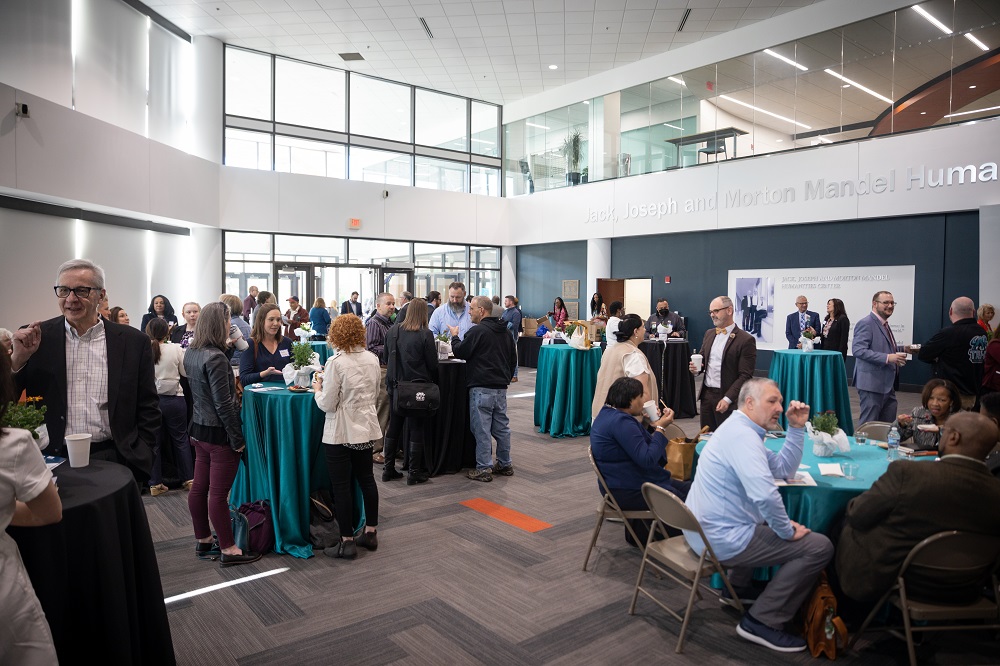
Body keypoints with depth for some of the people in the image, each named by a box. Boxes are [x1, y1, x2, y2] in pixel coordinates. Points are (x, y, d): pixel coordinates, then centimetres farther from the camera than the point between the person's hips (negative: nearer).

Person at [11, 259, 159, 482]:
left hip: (113, 463, 0)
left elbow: (148, 410, 4)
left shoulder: (133, 342, 0)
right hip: (53, 461, 1)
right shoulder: (36, 338, 2)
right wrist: (19, 358, -12)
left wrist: (139, 461, -4)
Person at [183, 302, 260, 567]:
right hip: (218, 433, -9)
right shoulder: (215, 358, -22)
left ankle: (203, 541, 30)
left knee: (199, 487, 16)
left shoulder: (191, 353, 6)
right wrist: (237, 438, -16)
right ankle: (228, 550, 10)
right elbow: (223, 403, -22)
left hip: (199, 429, 9)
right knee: (219, 492, -1)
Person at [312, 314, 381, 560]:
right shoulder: (372, 359, 1)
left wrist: (318, 388, 2)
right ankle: (371, 533, 30)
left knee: (341, 485, 4)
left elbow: (327, 405, -15)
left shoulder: (336, 362, -18)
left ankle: (347, 542, 12)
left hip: (341, 432, -6)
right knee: (366, 478, 18)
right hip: (366, 428, 6)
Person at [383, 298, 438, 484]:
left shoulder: (393, 331, 0)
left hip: (395, 386, 5)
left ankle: (388, 469, 22)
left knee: (393, 427, 15)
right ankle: (414, 473, 11)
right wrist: (434, 383, 9)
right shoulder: (425, 334, -13)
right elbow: (433, 364, -8)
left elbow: (386, 357, 11)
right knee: (416, 429, 6)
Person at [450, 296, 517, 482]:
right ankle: (505, 464, 21)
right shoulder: (505, 332, 14)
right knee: (501, 426, 13)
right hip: (501, 387, 8)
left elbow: (460, 352, -8)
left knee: (481, 428, -2)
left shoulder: (477, 331, -12)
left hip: (482, 387, -8)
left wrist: (455, 336, 9)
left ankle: (484, 468, 1)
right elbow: (513, 358, 20)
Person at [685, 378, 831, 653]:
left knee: (772, 521, 36)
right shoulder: (742, 436, -22)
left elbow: (784, 469, 16)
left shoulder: (739, 429, 13)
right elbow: (766, 495, -35)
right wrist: (788, 531, -18)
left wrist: (796, 428, 8)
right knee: (820, 547, -6)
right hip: (722, 539, -11)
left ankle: (738, 587, 36)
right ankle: (763, 622, -1)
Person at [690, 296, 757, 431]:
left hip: (726, 396, -6)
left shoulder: (746, 340, -10)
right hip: (706, 394, 6)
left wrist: (727, 399, -19)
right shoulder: (709, 334, 10)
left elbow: (745, 376, -13)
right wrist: (696, 368, -3)